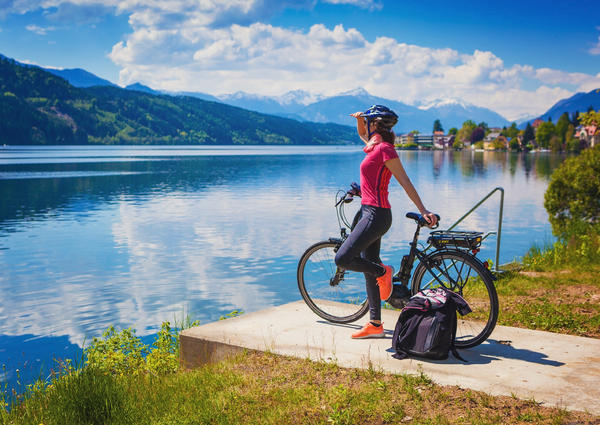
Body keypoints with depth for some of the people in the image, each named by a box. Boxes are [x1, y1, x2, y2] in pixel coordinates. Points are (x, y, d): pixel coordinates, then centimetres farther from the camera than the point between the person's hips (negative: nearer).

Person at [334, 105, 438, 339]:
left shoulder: (385, 149, -13)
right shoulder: (376, 146, 12)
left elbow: (405, 182, -14)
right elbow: (362, 134, 34)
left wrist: (423, 211, -16)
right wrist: (359, 119, 13)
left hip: (376, 214, -10)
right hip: (371, 213, 10)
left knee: (343, 259, -16)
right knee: (370, 271, 11)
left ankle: (383, 271, 5)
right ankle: (375, 325, 17)